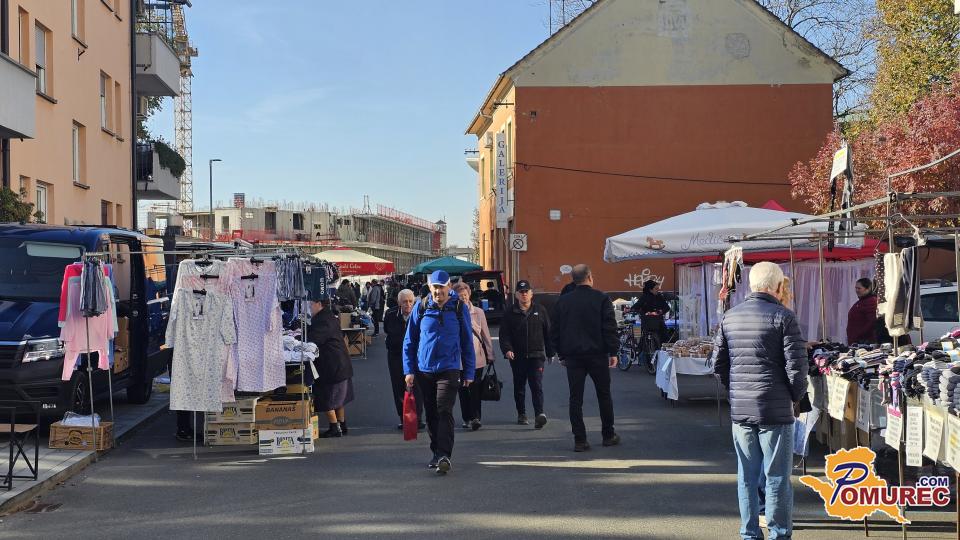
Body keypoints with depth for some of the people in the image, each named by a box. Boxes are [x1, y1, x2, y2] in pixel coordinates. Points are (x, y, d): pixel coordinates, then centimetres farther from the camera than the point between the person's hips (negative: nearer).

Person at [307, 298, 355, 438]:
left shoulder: (323, 320, -20)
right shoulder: (330, 317, 13)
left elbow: (313, 339, -25)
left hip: (331, 367, -11)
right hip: (341, 364, 11)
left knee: (326, 400, -2)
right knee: (338, 399, 19)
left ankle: (335, 428, 1)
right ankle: (342, 425, 26)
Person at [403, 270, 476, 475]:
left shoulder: (459, 308, -1)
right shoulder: (421, 307, 2)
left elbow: (467, 342, 4)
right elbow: (409, 341, 7)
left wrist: (469, 372, 3)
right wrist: (409, 370, 2)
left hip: (449, 369, -3)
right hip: (424, 370, 3)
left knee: (444, 412, -13)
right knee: (431, 414, 12)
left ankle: (444, 456, -15)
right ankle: (436, 452, 25)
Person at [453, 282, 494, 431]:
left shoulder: (478, 312, 6)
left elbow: (486, 334, 10)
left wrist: (490, 355, 9)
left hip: (477, 357, 0)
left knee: (475, 389, -8)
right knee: (463, 390, 7)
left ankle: (476, 417, -10)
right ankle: (467, 418, 16)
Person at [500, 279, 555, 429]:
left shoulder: (540, 310, 7)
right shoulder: (510, 313, 4)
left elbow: (548, 332, 11)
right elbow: (504, 334, 0)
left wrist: (550, 352, 10)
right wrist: (507, 349, -17)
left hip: (536, 355, -1)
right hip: (517, 357, 1)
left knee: (537, 385, -12)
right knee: (519, 387, 11)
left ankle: (539, 413, -21)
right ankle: (521, 414, 23)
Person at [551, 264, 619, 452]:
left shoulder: (562, 301, 6)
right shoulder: (601, 299, -4)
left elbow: (554, 331, 9)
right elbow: (610, 327, -7)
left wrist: (562, 354, 15)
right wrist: (613, 352, -2)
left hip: (572, 355, 2)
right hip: (597, 354, -2)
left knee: (575, 398, 3)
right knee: (604, 395, 11)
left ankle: (579, 440, 0)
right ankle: (609, 435, 19)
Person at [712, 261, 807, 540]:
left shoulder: (729, 317, 7)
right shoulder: (782, 316, -10)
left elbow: (718, 363, 11)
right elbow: (796, 365, -13)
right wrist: (796, 397, 2)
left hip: (739, 410, 5)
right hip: (775, 410, -5)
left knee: (747, 477, 13)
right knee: (776, 478, 5)